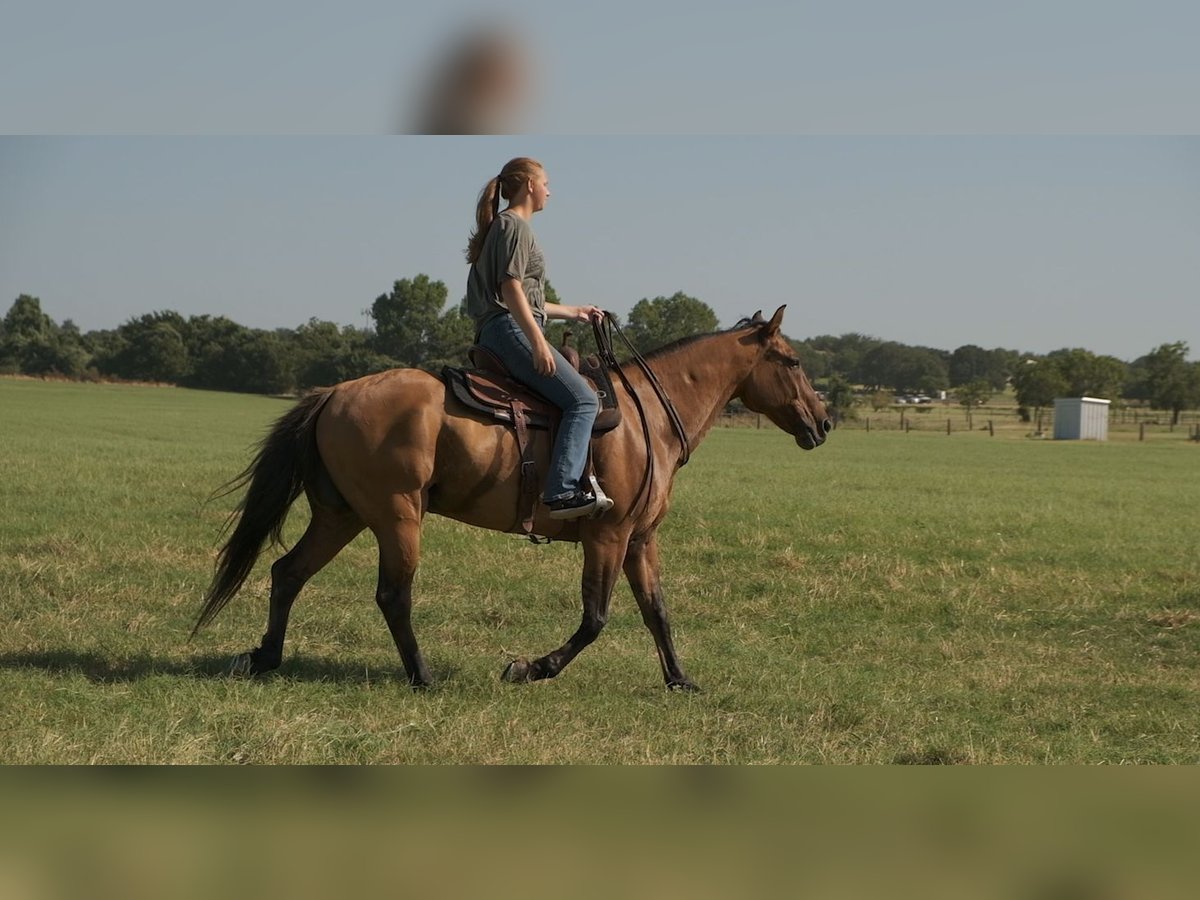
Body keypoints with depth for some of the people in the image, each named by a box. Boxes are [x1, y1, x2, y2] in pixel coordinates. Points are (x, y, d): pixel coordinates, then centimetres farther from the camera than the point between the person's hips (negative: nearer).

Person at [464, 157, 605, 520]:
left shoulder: (505, 227, 25)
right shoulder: (515, 226, -6)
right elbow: (510, 288, -17)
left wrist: (574, 312, 32)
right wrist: (538, 342, -23)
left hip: (497, 332, 11)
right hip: (510, 330, -11)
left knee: (578, 398, 14)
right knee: (583, 399, -18)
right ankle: (563, 491, -30)